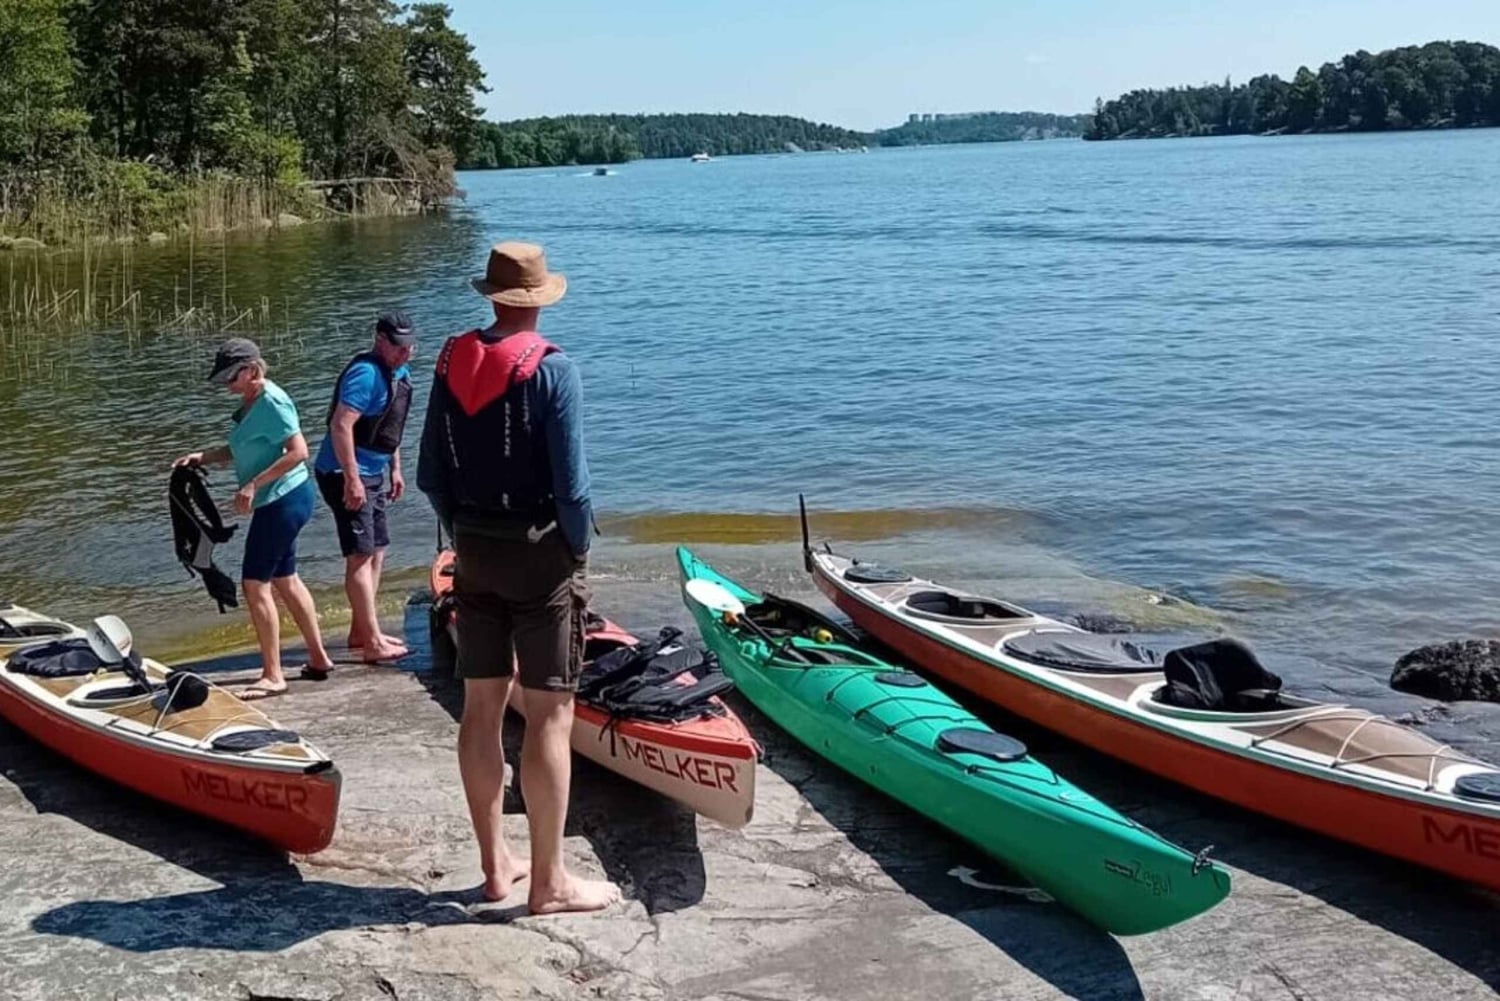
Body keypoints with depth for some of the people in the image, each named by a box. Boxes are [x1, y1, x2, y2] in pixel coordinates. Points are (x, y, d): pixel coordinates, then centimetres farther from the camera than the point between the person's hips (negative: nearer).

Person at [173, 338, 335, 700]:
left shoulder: (271, 402, -18)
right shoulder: (251, 402, 12)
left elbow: (298, 451, -25)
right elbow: (241, 451, 19)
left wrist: (253, 484, -26)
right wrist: (201, 457, 5)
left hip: (283, 500, -11)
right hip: (279, 502, 11)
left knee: (255, 584, -8)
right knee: (285, 579, 19)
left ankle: (272, 675, -2)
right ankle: (319, 656, 29)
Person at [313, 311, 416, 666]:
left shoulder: (400, 373, 10)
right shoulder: (366, 373, -20)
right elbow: (341, 426, -27)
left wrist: (395, 468, 21)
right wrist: (352, 479, -28)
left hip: (372, 474, 10)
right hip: (346, 476, -10)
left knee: (376, 552, 14)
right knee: (361, 556, -9)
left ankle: (361, 631, 25)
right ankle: (373, 643, -7)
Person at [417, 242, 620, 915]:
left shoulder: (451, 362, 5)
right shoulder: (551, 368, -13)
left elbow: (430, 474, 8)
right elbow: (571, 481, -17)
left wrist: (462, 536, 16)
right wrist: (579, 552, -3)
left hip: (475, 553, 6)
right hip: (541, 553, -6)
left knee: (481, 707, 12)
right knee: (549, 714, -1)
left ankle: (495, 864, 22)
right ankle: (548, 881, 5)